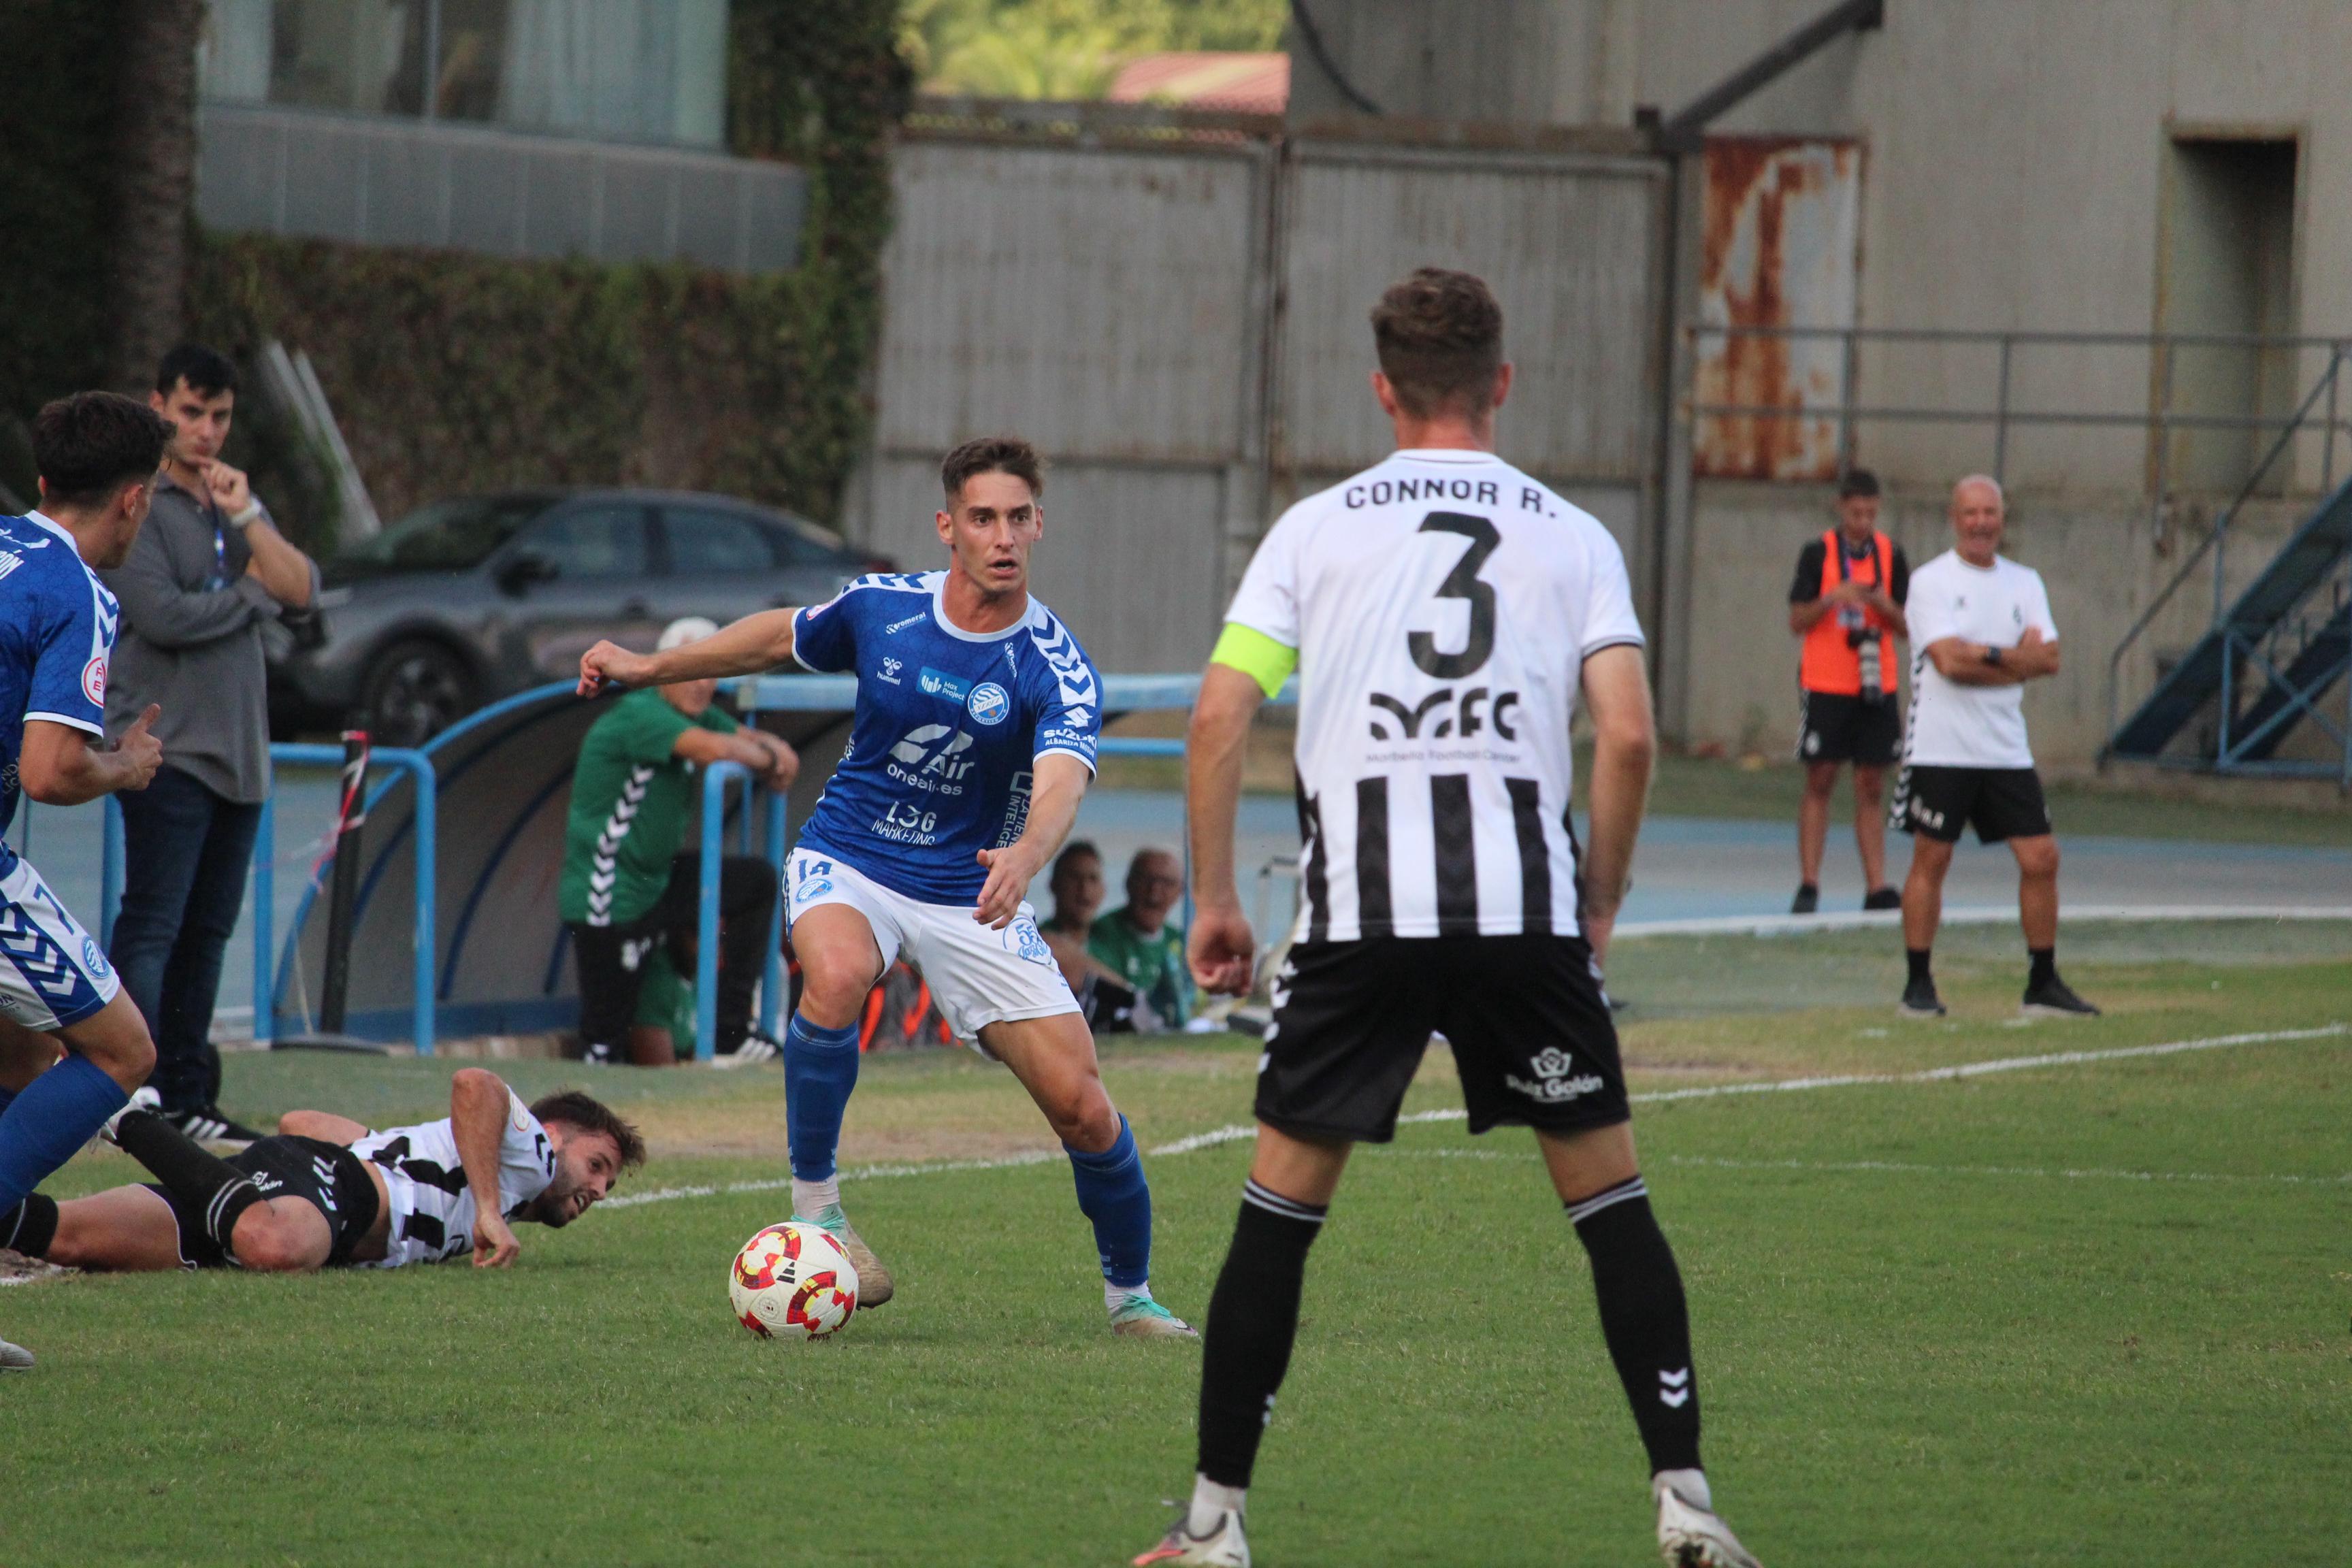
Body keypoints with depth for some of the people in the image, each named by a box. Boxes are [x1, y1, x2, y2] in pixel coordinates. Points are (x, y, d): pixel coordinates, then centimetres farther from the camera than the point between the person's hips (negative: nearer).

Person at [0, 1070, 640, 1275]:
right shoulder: (529, 1148, 18)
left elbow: (300, 1120, 37)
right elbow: (475, 1086, -6)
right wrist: (490, 1211, -6)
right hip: (332, 1178, -8)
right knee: (277, 1248, -44)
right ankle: (137, 1127, -28)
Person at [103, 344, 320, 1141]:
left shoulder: (238, 502, 18)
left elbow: (303, 590, 7)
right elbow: (161, 614, -16)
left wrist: (247, 519, -5)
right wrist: (254, 594, -3)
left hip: (239, 752, 7)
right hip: (167, 747, -7)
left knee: (208, 930, 8)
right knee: (151, 926, -12)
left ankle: (185, 1097, 11)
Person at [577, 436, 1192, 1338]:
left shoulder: (1058, 671, -17)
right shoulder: (880, 608, -8)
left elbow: (1061, 783, -36)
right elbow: (783, 637, 14)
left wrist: (1026, 856, -58)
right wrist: (649, 667, 20)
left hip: (969, 893, 0)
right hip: (848, 861, 0)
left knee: (1083, 1108, -7)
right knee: (837, 975, -36)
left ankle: (1129, 1292, 18)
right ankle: (814, 1205, -21)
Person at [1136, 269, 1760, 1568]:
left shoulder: (1318, 526, 11)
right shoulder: (1571, 536, 11)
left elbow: (1219, 715, 3)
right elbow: (1627, 734, 0)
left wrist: (1212, 901, 11)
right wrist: (1599, 906, 12)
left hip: (1358, 898, 0)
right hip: (1525, 897, 0)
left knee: (1284, 1198, 8)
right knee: (1608, 1190, 9)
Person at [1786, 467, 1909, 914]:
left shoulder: (1891, 555, 6)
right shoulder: (1818, 554, -1)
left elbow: (1906, 626, 6)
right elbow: (1798, 620, -2)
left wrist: (1882, 604, -14)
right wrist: (1833, 598, -19)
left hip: (1876, 687, 2)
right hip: (1825, 687, -2)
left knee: (1872, 786, 3)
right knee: (1820, 781, -2)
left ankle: (1877, 887, 3)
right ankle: (1808, 885, 0)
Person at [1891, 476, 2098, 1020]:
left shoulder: (2024, 583, 11)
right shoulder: (1931, 581, -4)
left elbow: (2048, 660, 0)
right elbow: (1948, 660, -16)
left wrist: (1985, 657, -12)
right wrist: (2015, 658, -7)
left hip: (2007, 750, 5)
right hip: (1941, 748, -5)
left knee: (2040, 858, 1)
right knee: (1930, 859, -2)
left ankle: (2043, 985, 10)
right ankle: (1919, 985, 5)